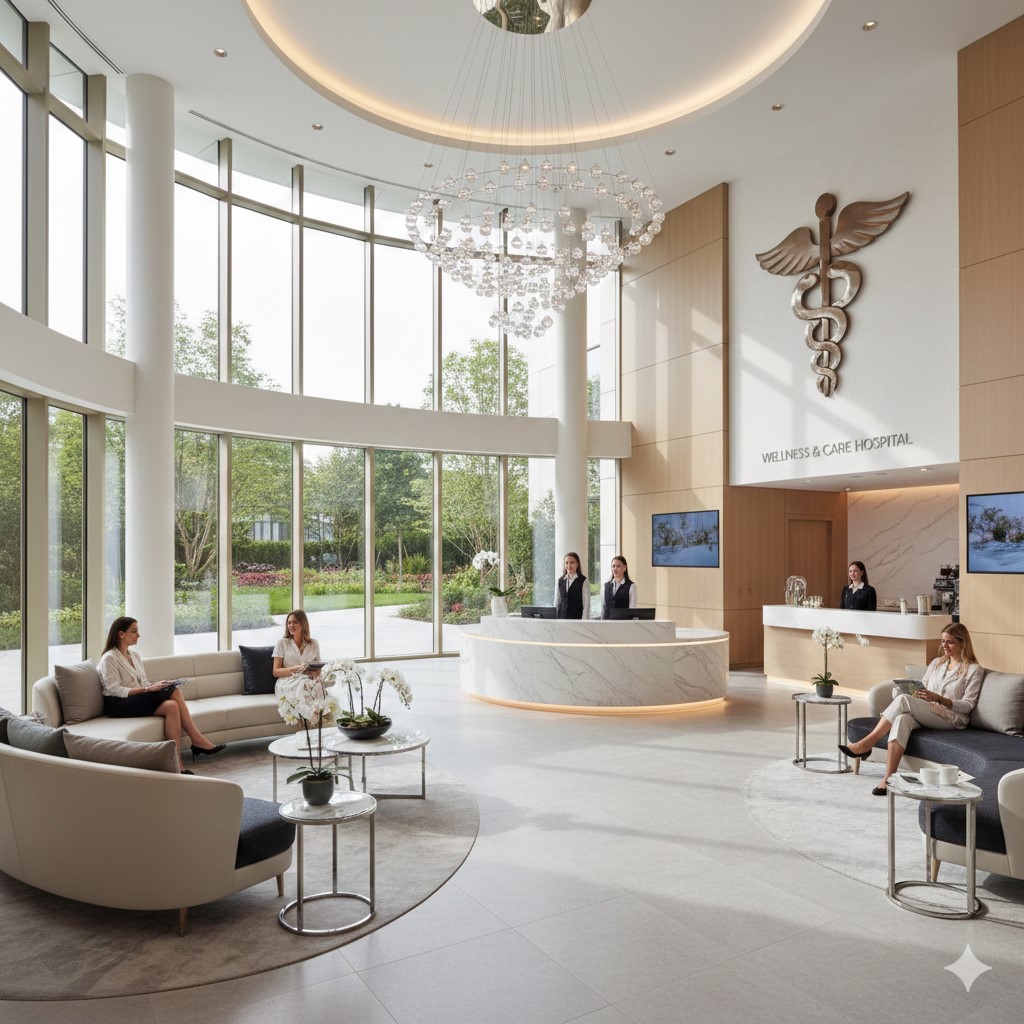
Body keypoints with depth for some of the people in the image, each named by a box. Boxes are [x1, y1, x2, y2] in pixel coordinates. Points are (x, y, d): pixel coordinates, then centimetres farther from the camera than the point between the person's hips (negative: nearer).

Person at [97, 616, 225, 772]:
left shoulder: (134, 654, 16)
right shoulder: (109, 658, -7)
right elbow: (116, 690, -16)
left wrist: (155, 685, -6)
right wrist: (148, 689, -23)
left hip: (139, 699, 7)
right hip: (117, 705, -7)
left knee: (171, 705, -26)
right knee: (173, 691, -26)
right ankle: (198, 741, -23)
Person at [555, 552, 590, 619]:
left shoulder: (583, 581, -2)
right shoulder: (560, 581, 10)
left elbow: (586, 605, -5)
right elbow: (556, 602, 13)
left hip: (577, 618, -4)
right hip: (561, 618, 4)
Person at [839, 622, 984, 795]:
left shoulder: (974, 670, 6)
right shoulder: (936, 663, 23)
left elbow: (968, 705, -3)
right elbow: (922, 688, 24)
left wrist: (938, 698, -16)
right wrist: (915, 694, 1)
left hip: (954, 719, -4)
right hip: (925, 715, 5)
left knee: (903, 700, -32)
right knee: (902, 718, -35)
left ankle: (866, 744, -29)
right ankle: (888, 778, -42)